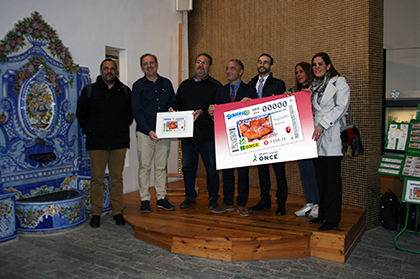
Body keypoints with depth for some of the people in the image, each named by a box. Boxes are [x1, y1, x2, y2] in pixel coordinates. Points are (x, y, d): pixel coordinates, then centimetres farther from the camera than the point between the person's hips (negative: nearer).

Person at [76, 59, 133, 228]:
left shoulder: (125, 91, 9)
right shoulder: (89, 91, 5)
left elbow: (131, 113, 17)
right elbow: (81, 114, 12)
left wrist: (123, 129, 8)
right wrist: (89, 131, 5)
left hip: (119, 143, 1)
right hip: (96, 143, -1)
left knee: (117, 178, 5)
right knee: (97, 178, 2)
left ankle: (118, 212, 15)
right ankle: (96, 213, 13)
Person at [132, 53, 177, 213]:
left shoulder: (166, 83, 13)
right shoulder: (138, 85, 4)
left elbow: (174, 103, 19)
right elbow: (136, 111, -3)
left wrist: (173, 110, -7)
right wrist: (149, 131, -13)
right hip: (145, 133, -2)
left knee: (161, 167, 8)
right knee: (144, 167, 0)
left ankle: (161, 198, 16)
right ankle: (145, 200, 10)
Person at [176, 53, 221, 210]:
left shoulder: (215, 86, 2)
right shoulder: (185, 85, 16)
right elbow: (177, 104, 19)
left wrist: (202, 112, -21)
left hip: (208, 134, -4)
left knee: (211, 167, 4)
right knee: (187, 166, 10)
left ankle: (213, 198, 20)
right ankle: (190, 197, 25)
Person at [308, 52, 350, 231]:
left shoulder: (339, 82, -1)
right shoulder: (313, 86, 18)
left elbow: (341, 107, -11)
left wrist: (322, 125, -17)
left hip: (332, 137, -6)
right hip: (316, 137, 6)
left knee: (333, 179, -2)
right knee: (321, 178, 11)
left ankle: (332, 219, 6)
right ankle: (323, 214, 21)